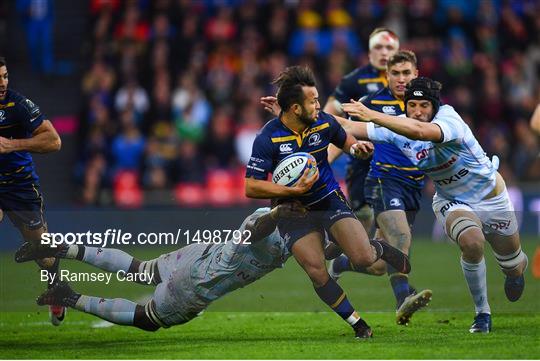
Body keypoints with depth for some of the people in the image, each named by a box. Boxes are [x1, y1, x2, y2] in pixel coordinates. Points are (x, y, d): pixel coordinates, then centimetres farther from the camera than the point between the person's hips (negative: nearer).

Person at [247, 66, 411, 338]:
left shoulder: (324, 122, -10)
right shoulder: (267, 138, -20)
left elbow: (344, 140, 14)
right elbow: (251, 187, -19)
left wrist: (356, 147, -11)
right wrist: (294, 190, -28)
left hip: (329, 198, 2)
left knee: (363, 258, -17)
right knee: (316, 270, -15)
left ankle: (380, 249, 22)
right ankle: (358, 324, 3)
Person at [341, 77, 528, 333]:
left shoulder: (449, 119, -34)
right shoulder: (399, 126, -16)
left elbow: (420, 131, -55)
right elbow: (353, 128, -8)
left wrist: (373, 116, -60)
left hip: (491, 196, -2)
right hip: (451, 202, 2)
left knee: (513, 266, 13)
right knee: (472, 243, -31)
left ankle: (516, 270, 55)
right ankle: (482, 314, -10)